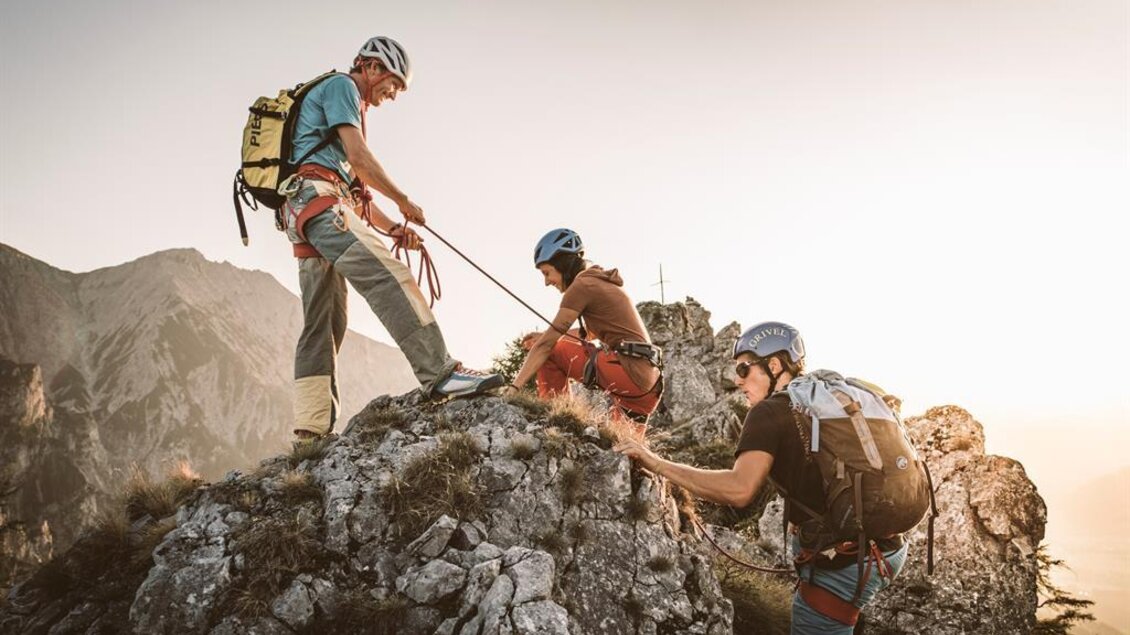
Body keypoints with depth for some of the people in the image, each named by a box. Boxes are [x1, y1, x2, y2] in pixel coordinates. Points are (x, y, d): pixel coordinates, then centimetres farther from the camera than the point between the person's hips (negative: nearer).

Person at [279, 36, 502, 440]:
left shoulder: (347, 104, 35)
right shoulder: (341, 86, 6)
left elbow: (355, 189, 30)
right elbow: (358, 157, -8)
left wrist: (392, 228, 17)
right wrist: (404, 202, 1)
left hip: (304, 216, 10)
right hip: (319, 198, -10)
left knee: (324, 324, 2)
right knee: (389, 276, -24)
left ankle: (312, 428, -1)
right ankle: (439, 372, -35)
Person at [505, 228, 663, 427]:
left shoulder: (583, 284, -5)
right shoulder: (604, 282, 21)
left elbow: (547, 343, -9)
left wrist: (514, 387, -9)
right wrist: (544, 337, 29)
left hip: (628, 369, -9)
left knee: (549, 351, 1)